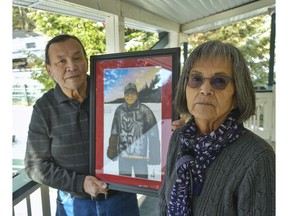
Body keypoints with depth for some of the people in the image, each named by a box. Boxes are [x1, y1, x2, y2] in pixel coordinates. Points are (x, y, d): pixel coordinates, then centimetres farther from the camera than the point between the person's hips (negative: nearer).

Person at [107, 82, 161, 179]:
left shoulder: (144, 110, -9)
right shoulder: (119, 110, 2)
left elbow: (153, 134, -8)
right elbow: (114, 132, 11)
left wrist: (154, 155, -9)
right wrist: (112, 150, 11)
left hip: (140, 154, -3)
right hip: (123, 154, 4)